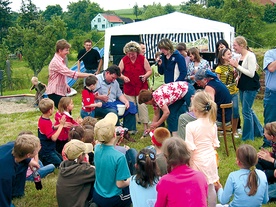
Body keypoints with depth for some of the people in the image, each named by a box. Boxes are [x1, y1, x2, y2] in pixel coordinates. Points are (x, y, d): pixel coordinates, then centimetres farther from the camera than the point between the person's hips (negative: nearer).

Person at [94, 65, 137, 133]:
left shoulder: (114, 82, 20)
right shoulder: (97, 79, -7)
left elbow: (120, 94, 18)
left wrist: (126, 101, -1)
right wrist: (99, 97, -26)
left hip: (113, 103, 8)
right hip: (101, 106, -8)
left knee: (130, 106, -4)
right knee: (113, 111, -37)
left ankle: (129, 129, -4)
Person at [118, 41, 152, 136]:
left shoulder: (143, 59, -2)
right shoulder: (124, 60, 1)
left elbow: (149, 71, 3)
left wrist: (145, 76, -18)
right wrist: (123, 77, -15)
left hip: (141, 88, -2)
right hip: (128, 88, 2)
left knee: (142, 106, -5)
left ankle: (145, 127, 2)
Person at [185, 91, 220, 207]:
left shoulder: (191, 126, -19)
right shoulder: (213, 124, -4)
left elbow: (190, 149, -18)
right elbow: (215, 145, 5)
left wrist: (187, 165, -7)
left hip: (198, 161, -5)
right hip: (210, 159, 5)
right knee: (210, 188, 16)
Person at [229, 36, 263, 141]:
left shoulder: (250, 56, -16)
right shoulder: (240, 56, 8)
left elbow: (251, 73, -21)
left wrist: (237, 66, -18)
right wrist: (234, 66, -1)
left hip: (250, 87, -9)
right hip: (243, 87, 9)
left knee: (246, 111, -3)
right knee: (248, 110, 17)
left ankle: (248, 137, 9)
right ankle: (258, 131, 32)